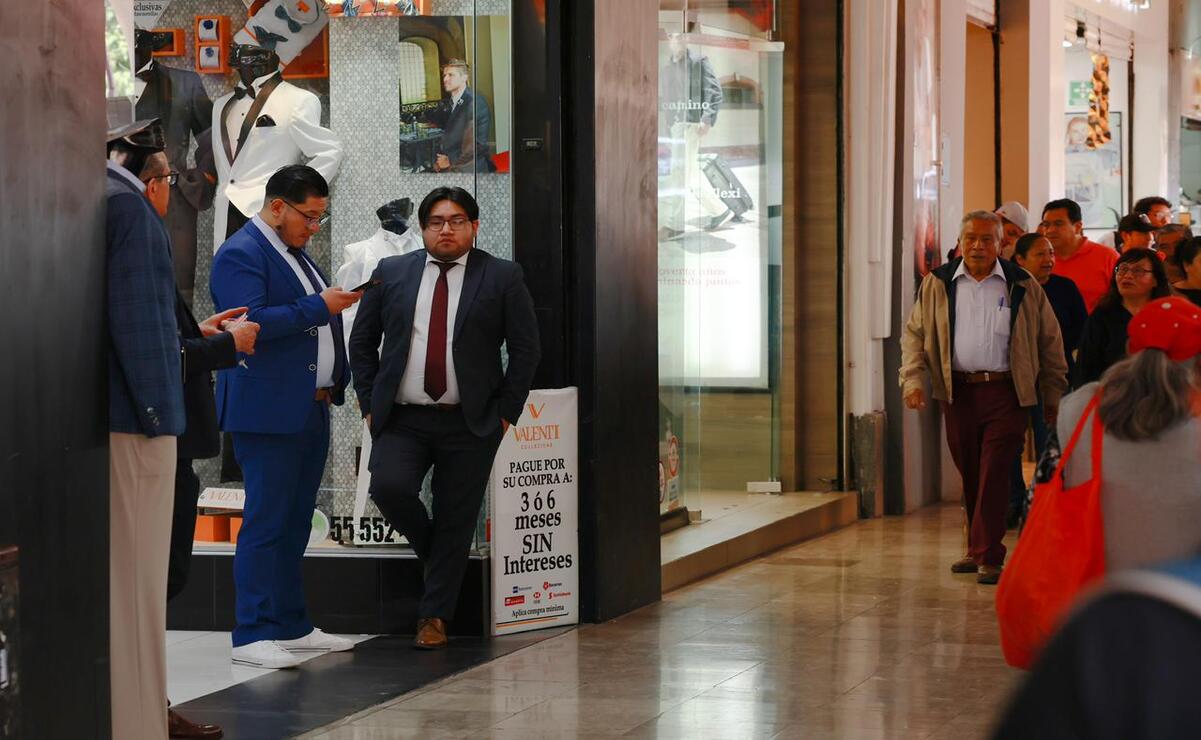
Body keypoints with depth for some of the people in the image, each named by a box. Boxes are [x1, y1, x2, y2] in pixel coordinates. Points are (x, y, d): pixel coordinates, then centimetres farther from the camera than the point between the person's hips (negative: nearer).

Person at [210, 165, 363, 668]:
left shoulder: (296, 253, 20)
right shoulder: (241, 253, -10)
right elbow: (251, 322, -22)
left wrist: (336, 380, 15)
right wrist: (319, 307, -19)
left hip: (311, 411, 9)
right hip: (267, 413, -9)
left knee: (295, 523, 12)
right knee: (265, 522, -9)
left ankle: (292, 626, 18)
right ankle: (253, 636, -8)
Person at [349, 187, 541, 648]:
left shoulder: (502, 278, 1)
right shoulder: (392, 273, 7)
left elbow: (525, 349, 2)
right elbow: (362, 341, 12)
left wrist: (506, 411, -4)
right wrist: (370, 403, 5)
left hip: (469, 424, -1)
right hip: (402, 420, 1)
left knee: (456, 520, 0)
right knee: (389, 487, -21)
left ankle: (434, 617, 13)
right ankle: (432, 549, 10)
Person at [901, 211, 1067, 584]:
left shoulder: (1023, 286, 3)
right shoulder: (937, 284, 7)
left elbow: (1049, 343, 7)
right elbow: (915, 333, 11)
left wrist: (1054, 398, 6)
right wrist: (912, 378, -4)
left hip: (1006, 391, -3)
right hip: (958, 391, 3)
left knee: (994, 473, -10)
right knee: (970, 474, 10)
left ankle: (989, 557, -8)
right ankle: (978, 548, 23)